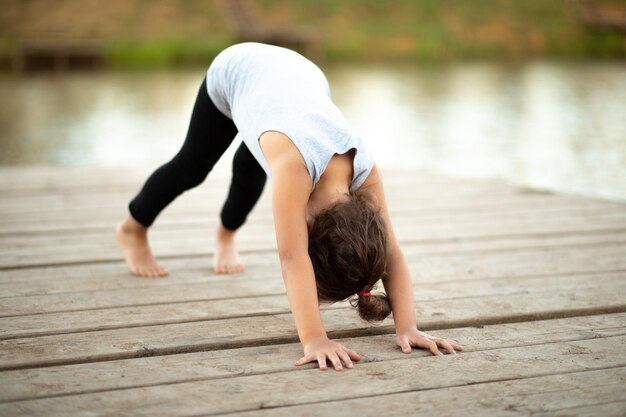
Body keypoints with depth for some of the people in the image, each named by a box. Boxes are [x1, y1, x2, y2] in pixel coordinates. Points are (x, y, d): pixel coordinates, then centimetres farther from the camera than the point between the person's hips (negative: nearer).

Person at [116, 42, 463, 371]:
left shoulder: (366, 171, -34)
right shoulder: (294, 162, -48)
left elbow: (391, 255, -30)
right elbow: (292, 258, -50)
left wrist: (407, 328, -40)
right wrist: (314, 339, -56)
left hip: (301, 75, 3)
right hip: (235, 72, -3)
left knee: (250, 170, 21)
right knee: (192, 167, 16)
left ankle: (226, 234, 54)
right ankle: (133, 228, 45)